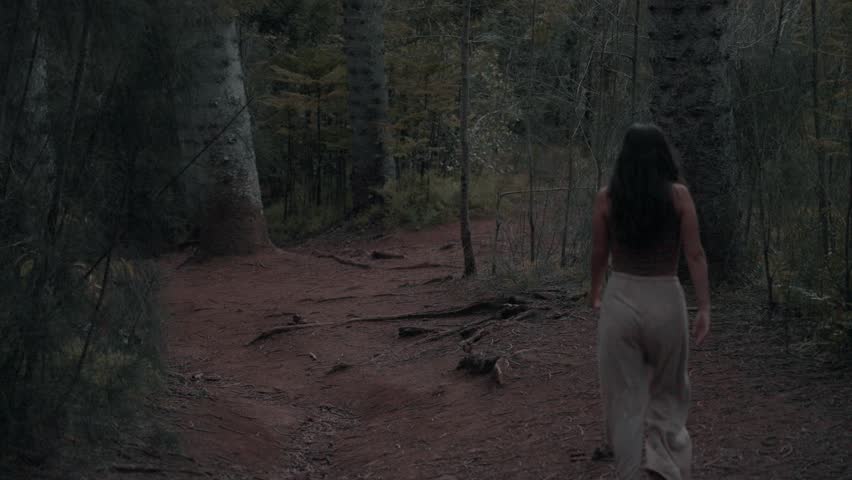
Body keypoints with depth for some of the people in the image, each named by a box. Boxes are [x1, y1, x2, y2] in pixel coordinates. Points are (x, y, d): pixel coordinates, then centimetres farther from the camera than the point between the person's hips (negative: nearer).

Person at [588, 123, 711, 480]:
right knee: (668, 389, 21)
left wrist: (595, 293, 22)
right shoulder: (678, 194, -6)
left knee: (624, 398, 8)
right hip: (666, 301, 0)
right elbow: (695, 254, -9)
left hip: (620, 300, 0)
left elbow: (599, 254, 5)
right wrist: (704, 307, -5)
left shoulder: (606, 197, -3)